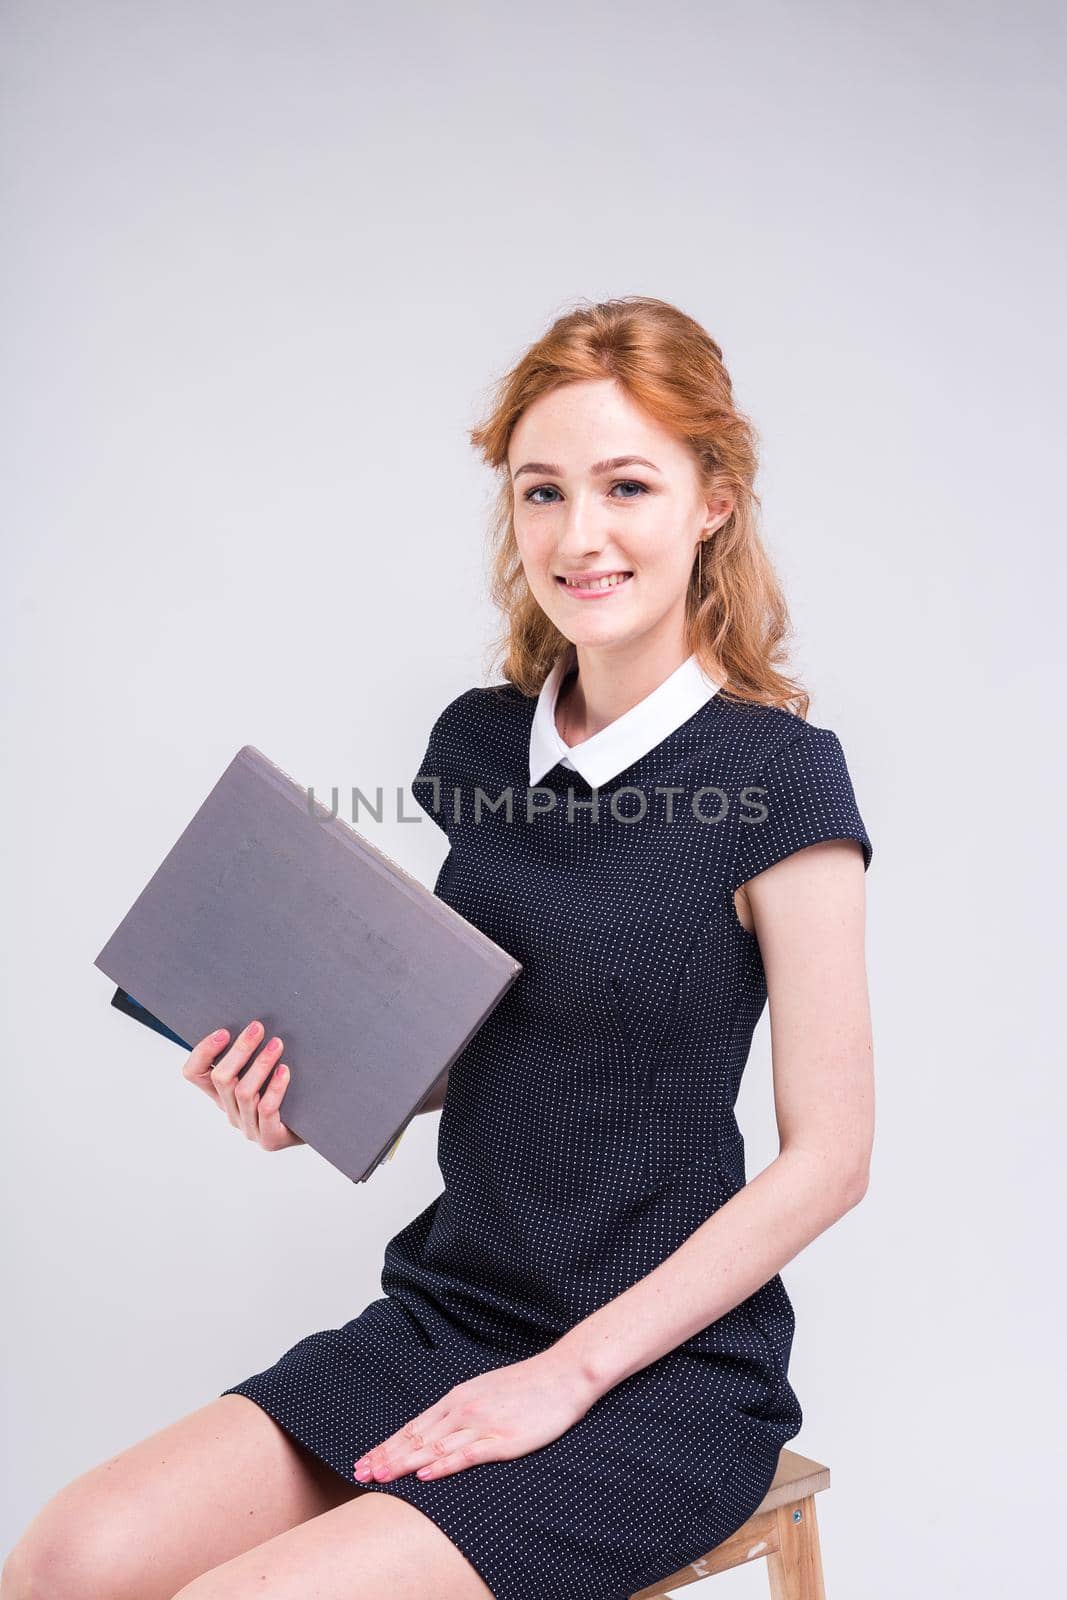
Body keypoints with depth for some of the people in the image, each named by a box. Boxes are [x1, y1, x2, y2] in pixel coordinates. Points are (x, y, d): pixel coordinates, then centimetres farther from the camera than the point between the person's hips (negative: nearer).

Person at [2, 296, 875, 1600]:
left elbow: (826, 1158, -12)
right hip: (445, 1312, 5)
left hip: (664, 1371, -5)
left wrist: (572, 1369, -13)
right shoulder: (478, 739, 5)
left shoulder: (777, 777, -13)